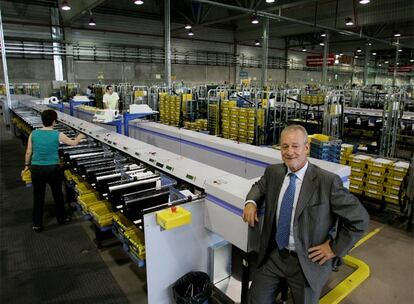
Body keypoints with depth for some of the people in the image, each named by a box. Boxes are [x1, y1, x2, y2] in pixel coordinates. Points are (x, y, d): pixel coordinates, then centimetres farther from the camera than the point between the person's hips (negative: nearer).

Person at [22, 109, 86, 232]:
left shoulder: (33, 134, -2)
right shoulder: (58, 135, -10)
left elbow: (28, 152, 4)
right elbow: (73, 143, 5)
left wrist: (26, 166, 19)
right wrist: (80, 136, 25)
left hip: (36, 168, 3)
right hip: (53, 168, -2)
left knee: (38, 197, 11)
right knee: (58, 194, 16)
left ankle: (37, 224, 21)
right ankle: (61, 218, 33)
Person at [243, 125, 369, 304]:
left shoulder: (327, 181, -18)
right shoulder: (273, 172, -3)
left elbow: (360, 219, -12)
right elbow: (260, 186, 18)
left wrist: (334, 249, -9)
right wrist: (251, 202, -3)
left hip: (308, 261, -3)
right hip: (274, 255, 4)